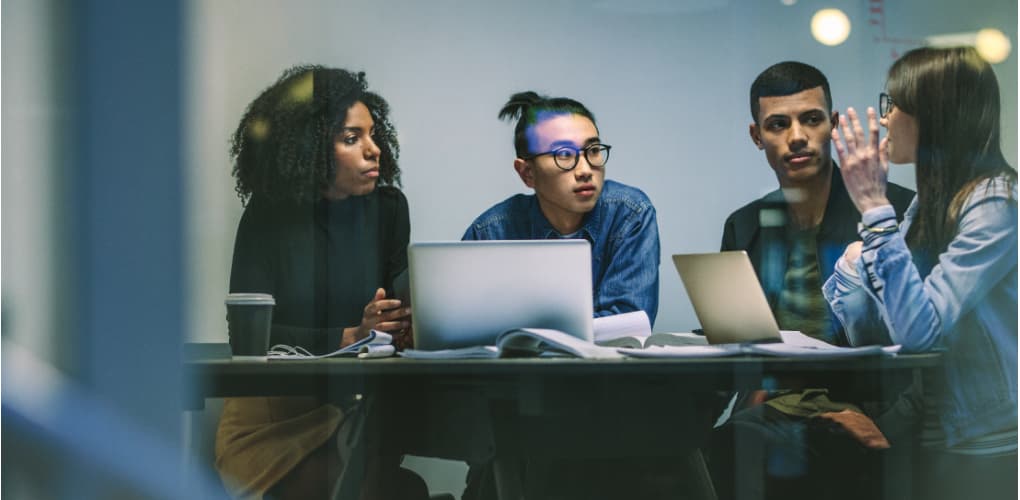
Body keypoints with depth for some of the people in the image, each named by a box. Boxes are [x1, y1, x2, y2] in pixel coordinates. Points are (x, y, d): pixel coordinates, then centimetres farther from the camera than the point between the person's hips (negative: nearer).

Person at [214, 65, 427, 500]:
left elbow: (398, 310, 2)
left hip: (360, 404, 3)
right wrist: (350, 337, -24)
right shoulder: (268, 217, -5)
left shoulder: (388, 207, 5)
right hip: (275, 410, -3)